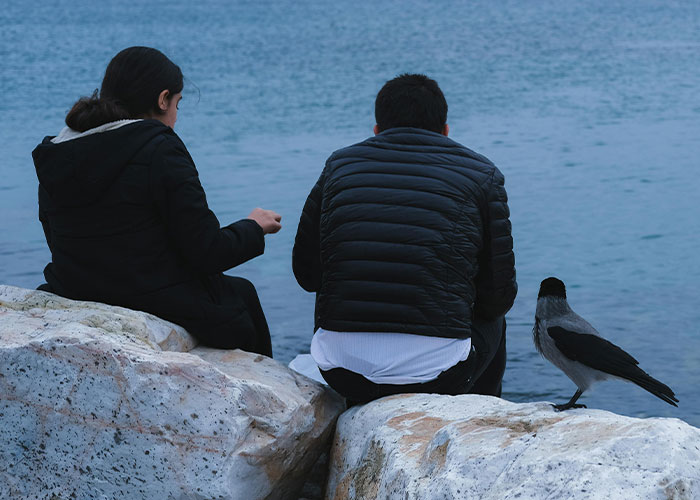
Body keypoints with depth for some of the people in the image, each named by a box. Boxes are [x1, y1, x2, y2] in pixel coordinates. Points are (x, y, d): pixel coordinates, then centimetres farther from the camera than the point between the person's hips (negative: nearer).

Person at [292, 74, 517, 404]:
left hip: (343, 373, 2)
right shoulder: (481, 175, 5)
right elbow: (498, 295, 4)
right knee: (493, 321, 31)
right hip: (436, 375, -1)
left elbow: (306, 273, 16)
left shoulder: (339, 166, 11)